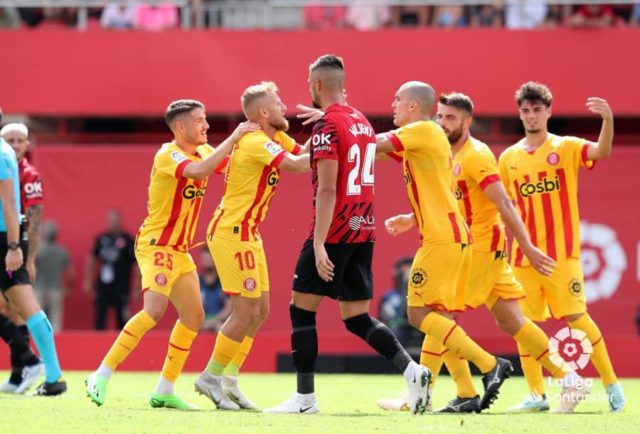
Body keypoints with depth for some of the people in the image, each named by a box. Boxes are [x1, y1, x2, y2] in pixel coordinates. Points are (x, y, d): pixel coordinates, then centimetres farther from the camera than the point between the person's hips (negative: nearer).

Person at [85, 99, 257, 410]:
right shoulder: (167, 155, -18)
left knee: (193, 318, 10)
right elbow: (199, 170, -36)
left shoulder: (203, 151, 8)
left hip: (180, 250, 10)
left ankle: (164, 390, 17)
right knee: (154, 309, -24)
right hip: (156, 245, -9)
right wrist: (234, 137, -32)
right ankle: (100, 378, -21)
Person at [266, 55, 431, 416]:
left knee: (302, 308, 4)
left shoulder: (327, 126, -13)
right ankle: (411, 369, -10)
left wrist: (319, 244, -22)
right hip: (364, 230, 8)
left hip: (335, 230, -8)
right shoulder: (362, 122, 13)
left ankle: (305, 397, 4)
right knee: (357, 318, 10)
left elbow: (327, 189, -19)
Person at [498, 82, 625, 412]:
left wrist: (608, 119, -36)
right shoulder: (509, 158, 10)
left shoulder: (566, 147, 0)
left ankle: (611, 384, 5)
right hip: (523, 254, 4)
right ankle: (536, 395, 9)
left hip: (561, 251, -4)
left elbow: (601, 151, -19)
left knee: (576, 316, -7)